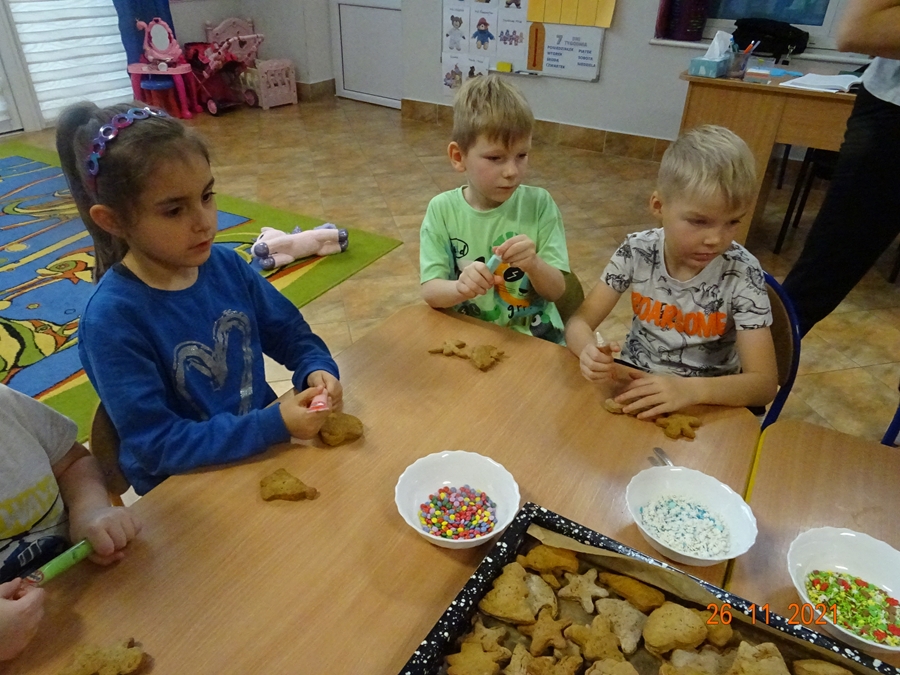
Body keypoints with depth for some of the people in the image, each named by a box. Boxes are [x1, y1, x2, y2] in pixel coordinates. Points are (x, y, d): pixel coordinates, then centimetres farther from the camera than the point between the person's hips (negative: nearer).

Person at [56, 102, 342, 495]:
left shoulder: (226, 266, -5)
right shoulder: (110, 320, -20)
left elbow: (289, 332, 7)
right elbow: (156, 446, -19)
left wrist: (316, 370, -14)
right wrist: (276, 424, -27)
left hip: (265, 443, 5)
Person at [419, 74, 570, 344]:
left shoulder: (539, 204, -4)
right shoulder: (442, 210, -4)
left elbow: (556, 291, -3)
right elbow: (429, 291, -6)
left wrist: (533, 264, -23)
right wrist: (460, 288, -26)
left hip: (534, 337, 0)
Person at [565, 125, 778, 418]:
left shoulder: (742, 274, -16)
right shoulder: (637, 251, -11)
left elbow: (764, 382, -18)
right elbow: (579, 322, -10)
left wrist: (691, 390, -36)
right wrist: (589, 352, -33)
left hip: (706, 401, -1)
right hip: (634, 382, 2)